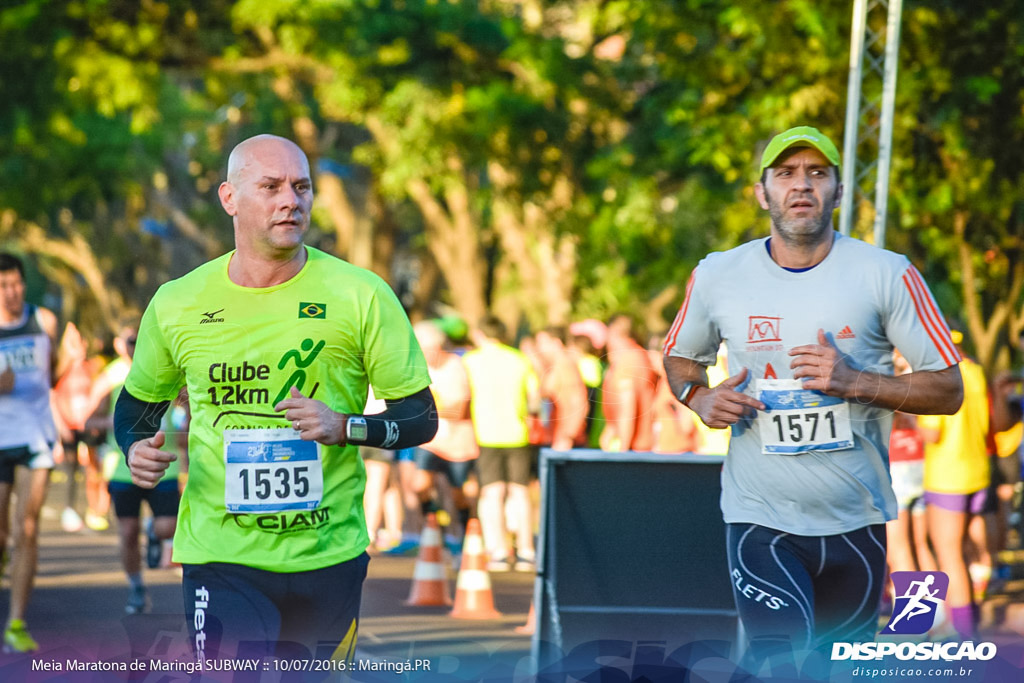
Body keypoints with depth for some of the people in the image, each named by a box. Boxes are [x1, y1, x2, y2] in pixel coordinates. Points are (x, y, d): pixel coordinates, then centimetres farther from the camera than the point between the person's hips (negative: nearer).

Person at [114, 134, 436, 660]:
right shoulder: (177, 304, 2)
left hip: (330, 556, 1)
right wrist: (136, 448, -4)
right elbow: (136, 402, 18)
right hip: (220, 558, -1)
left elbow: (420, 418, 1)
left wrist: (344, 427, -18)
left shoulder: (362, 296, -2)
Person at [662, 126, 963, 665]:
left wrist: (855, 382, -17)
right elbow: (679, 357, 20)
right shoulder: (717, 277, 2)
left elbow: (948, 390, -3)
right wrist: (700, 398, -3)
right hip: (759, 520, -1)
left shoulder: (887, 274, -4)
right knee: (782, 666, -21)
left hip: (855, 520, 1)